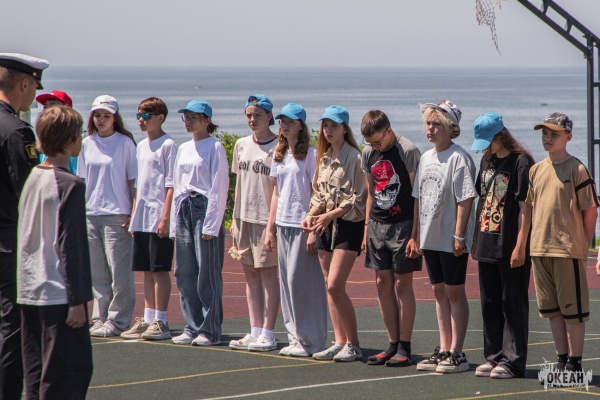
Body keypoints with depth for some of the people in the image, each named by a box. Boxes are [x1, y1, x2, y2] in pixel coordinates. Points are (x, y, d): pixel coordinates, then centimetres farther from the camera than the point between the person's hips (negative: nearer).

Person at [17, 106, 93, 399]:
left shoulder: (32, 178, 9)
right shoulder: (70, 185, -13)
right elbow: (70, 246, -16)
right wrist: (77, 300, -14)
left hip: (29, 293, 8)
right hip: (59, 295, -8)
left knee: (36, 373, 11)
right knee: (71, 370, -4)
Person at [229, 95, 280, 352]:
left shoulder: (278, 147, -8)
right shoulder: (241, 145, 12)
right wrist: (235, 219, 15)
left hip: (266, 217, -7)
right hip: (244, 216, 7)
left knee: (268, 273, -4)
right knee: (250, 274, 8)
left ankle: (268, 334, -2)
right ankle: (255, 331, 13)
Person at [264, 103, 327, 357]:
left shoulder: (310, 155, -7)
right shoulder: (278, 155, 14)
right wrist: (270, 228, 14)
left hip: (303, 224, -7)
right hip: (283, 224, 7)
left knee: (300, 281, -8)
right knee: (287, 281, 7)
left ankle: (309, 340, -1)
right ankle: (295, 337, 14)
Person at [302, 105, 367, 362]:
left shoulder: (354, 157, -10)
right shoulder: (323, 158, 14)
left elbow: (358, 198, -12)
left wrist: (331, 214, -18)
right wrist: (312, 214, 1)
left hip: (348, 224, -8)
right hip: (326, 225, 8)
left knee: (335, 285, -14)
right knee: (330, 286, 6)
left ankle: (353, 344, -6)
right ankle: (340, 342, 12)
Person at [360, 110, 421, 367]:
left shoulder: (408, 151, -11)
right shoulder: (368, 153, 8)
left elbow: (416, 194, -10)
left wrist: (415, 233, -14)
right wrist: (367, 228, 13)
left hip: (402, 225, -6)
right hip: (377, 226, 6)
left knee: (402, 285, -4)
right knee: (383, 284, 7)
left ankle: (404, 349, 0)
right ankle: (393, 345, 14)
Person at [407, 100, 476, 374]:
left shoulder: (459, 158, -12)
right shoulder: (426, 158, 13)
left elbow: (465, 199, -16)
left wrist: (459, 235, -20)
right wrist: (415, 235, 15)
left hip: (452, 240, -8)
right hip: (430, 238, 8)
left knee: (454, 292, -2)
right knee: (439, 292, 11)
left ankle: (456, 353, 2)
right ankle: (444, 350, 17)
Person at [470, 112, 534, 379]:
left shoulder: (521, 162, -11)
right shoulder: (487, 160, 12)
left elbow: (526, 206, -14)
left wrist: (520, 245, -18)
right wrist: (475, 238, 16)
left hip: (511, 248, -8)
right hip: (487, 244, 8)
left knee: (513, 304, -2)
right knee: (490, 305, 12)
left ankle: (513, 362, 1)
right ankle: (494, 357, 20)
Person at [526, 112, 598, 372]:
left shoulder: (577, 170, -7)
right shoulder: (536, 170, 11)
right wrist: (536, 239, 12)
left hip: (569, 250, -6)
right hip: (539, 249, 6)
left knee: (573, 308, -2)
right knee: (552, 308, 11)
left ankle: (575, 363, 3)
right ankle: (562, 360, 19)